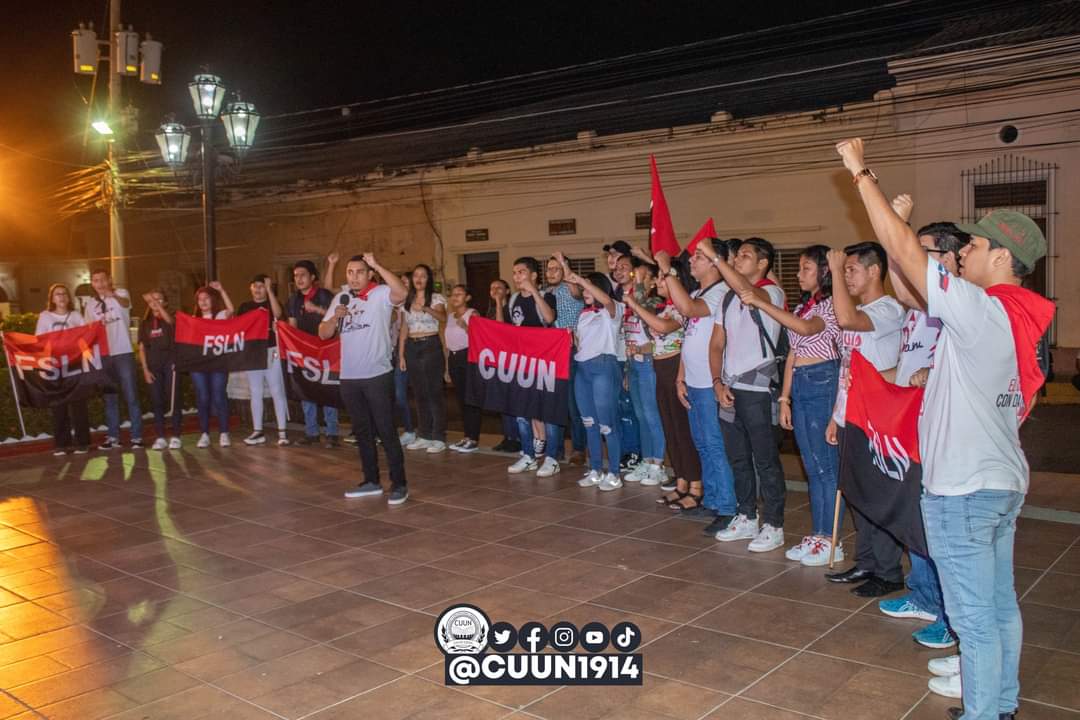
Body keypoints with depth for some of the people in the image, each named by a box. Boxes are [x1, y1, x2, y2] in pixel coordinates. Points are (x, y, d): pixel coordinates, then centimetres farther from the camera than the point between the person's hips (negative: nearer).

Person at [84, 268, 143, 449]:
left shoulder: (121, 294, -3)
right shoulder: (91, 304, 12)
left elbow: (125, 303, -28)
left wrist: (113, 295, -51)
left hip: (123, 352, -5)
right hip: (102, 355, 5)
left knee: (131, 396, -3)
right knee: (110, 397, 10)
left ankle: (136, 436, 1)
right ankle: (113, 436, 16)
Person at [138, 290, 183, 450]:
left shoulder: (170, 319, 4)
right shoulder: (145, 323, 12)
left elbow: (169, 320, -23)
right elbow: (142, 348, 9)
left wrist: (157, 303, -26)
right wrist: (145, 369, 0)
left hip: (170, 363, -3)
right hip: (153, 366, 3)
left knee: (173, 400, -5)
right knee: (157, 402, 3)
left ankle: (175, 436, -1)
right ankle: (161, 437, 8)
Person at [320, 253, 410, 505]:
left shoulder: (381, 294, -6)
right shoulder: (341, 299, 12)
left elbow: (402, 292, -30)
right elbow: (323, 334, 12)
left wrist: (377, 265, -25)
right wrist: (335, 317, -7)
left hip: (377, 375, -6)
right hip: (349, 377, 6)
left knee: (386, 432, -3)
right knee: (362, 432, 14)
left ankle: (399, 484, 4)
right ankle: (371, 481, 24)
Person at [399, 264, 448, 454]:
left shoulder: (436, 298, -4)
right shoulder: (407, 301, 11)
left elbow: (442, 318, -25)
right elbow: (404, 329, 13)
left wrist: (426, 309, -44)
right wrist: (401, 354, 7)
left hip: (431, 346, -5)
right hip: (412, 348, 5)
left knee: (435, 392, -4)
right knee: (419, 393, 9)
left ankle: (439, 438, 0)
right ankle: (424, 436, 17)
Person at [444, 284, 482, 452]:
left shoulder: (472, 314, -6)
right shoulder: (450, 315, 15)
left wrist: (465, 327, -27)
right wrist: (447, 363, 17)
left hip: (468, 357, -7)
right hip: (453, 358, 7)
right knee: (461, 398, 10)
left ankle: (474, 439, 0)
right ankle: (467, 436, 17)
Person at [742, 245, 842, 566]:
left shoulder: (832, 304, -6)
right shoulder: (802, 306, 19)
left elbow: (806, 327, -27)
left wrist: (760, 303, -25)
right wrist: (785, 398, 13)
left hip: (823, 383, -8)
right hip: (799, 385, 8)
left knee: (826, 464, -4)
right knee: (812, 465, 11)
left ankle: (830, 540, 3)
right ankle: (817, 535, 18)